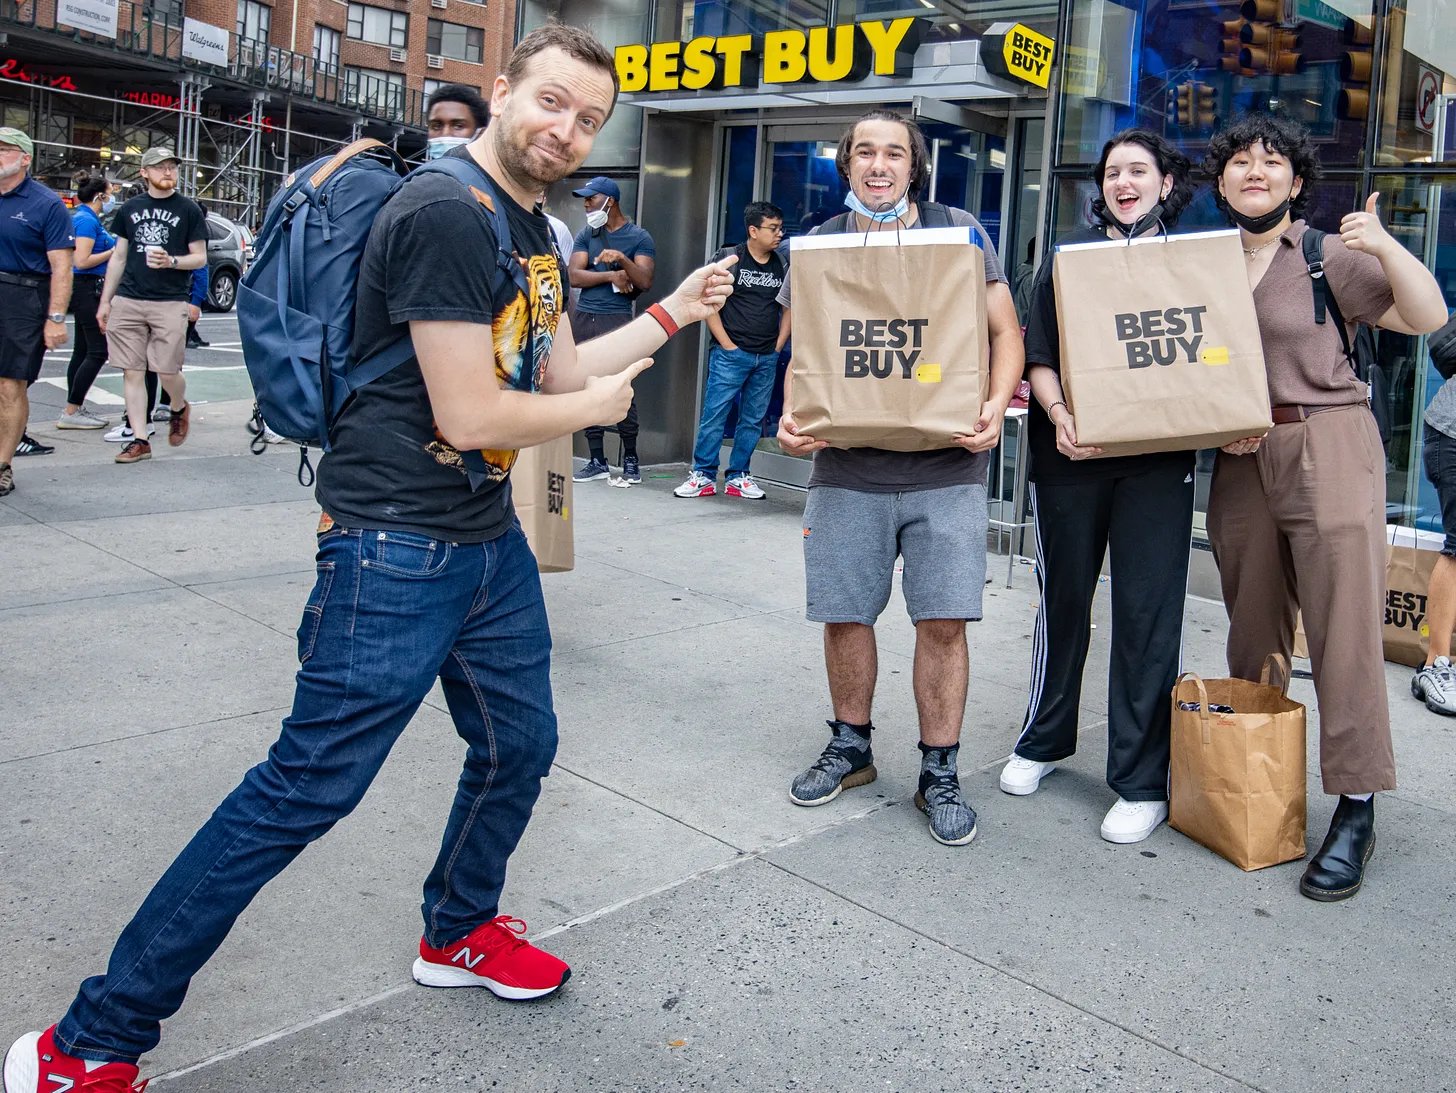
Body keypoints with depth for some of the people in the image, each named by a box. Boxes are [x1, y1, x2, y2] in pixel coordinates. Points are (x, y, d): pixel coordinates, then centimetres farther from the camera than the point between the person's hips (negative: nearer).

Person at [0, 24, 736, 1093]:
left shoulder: (534, 232, 12)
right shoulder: (445, 215, -20)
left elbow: (560, 371, 17)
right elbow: (468, 418, -23)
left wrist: (669, 314, 11)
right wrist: (596, 407, -6)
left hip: (491, 541, 10)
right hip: (397, 551, -10)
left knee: (519, 744, 18)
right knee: (305, 792, -6)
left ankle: (459, 933, 44)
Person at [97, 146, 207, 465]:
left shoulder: (188, 209, 5)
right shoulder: (130, 208, 13)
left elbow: (200, 258, 4)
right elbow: (119, 258, 17)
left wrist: (171, 261, -16)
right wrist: (105, 301, 13)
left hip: (170, 303, -3)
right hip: (128, 301, 3)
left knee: (168, 371, -5)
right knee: (132, 372, 1)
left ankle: (179, 408, 28)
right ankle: (139, 440, 7)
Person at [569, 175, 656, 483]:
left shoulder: (639, 238, 3)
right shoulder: (586, 235, 14)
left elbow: (645, 281, -8)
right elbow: (574, 276, 3)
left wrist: (623, 260, -22)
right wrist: (611, 276, -7)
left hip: (617, 320, -4)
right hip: (584, 319, 5)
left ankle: (630, 460, 2)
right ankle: (597, 461, 10)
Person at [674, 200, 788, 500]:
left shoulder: (782, 266, 9)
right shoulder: (729, 259, -3)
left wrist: (778, 346, 6)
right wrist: (727, 345, -8)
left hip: (767, 359, 4)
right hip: (730, 354, -4)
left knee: (753, 420, 7)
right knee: (714, 415, -5)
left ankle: (737, 477, 16)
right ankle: (704, 476, 4)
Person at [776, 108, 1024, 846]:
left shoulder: (959, 232, 4)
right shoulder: (819, 245, 7)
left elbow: (1005, 331, 4)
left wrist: (996, 405, -14)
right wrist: (792, 417, -10)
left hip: (945, 468, -1)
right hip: (846, 467, 2)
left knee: (943, 621, -1)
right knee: (844, 615, 8)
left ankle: (939, 774, 15)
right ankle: (850, 747, 30)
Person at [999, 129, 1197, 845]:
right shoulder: (1069, 255, 9)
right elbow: (1038, 354, 3)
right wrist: (1059, 416, -14)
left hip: (1158, 458, -1)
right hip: (1070, 453, 1)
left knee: (1148, 611, -2)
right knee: (1063, 597, 10)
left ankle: (1142, 781, 7)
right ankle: (1044, 740, 29)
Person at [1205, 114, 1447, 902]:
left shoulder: (1328, 253, 2)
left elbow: (1427, 316, -3)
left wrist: (1384, 245, -16)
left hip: (1328, 447, -4)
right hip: (1240, 461, 4)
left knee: (1343, 630, -7)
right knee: (1252, 636, 10)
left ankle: (1356, 811, -1)